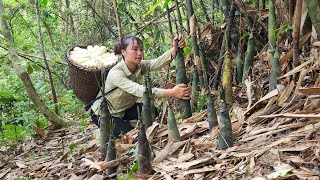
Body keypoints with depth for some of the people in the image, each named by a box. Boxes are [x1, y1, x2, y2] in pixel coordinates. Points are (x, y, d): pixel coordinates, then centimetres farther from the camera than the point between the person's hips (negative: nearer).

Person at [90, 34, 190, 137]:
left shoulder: (140, 66, -14)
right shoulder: (115, 73, -34)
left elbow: (158, 62, -34)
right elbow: (140, 90, -47)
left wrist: (175, 49, -55)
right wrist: (171, 93, -57)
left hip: (123, 109, 7)